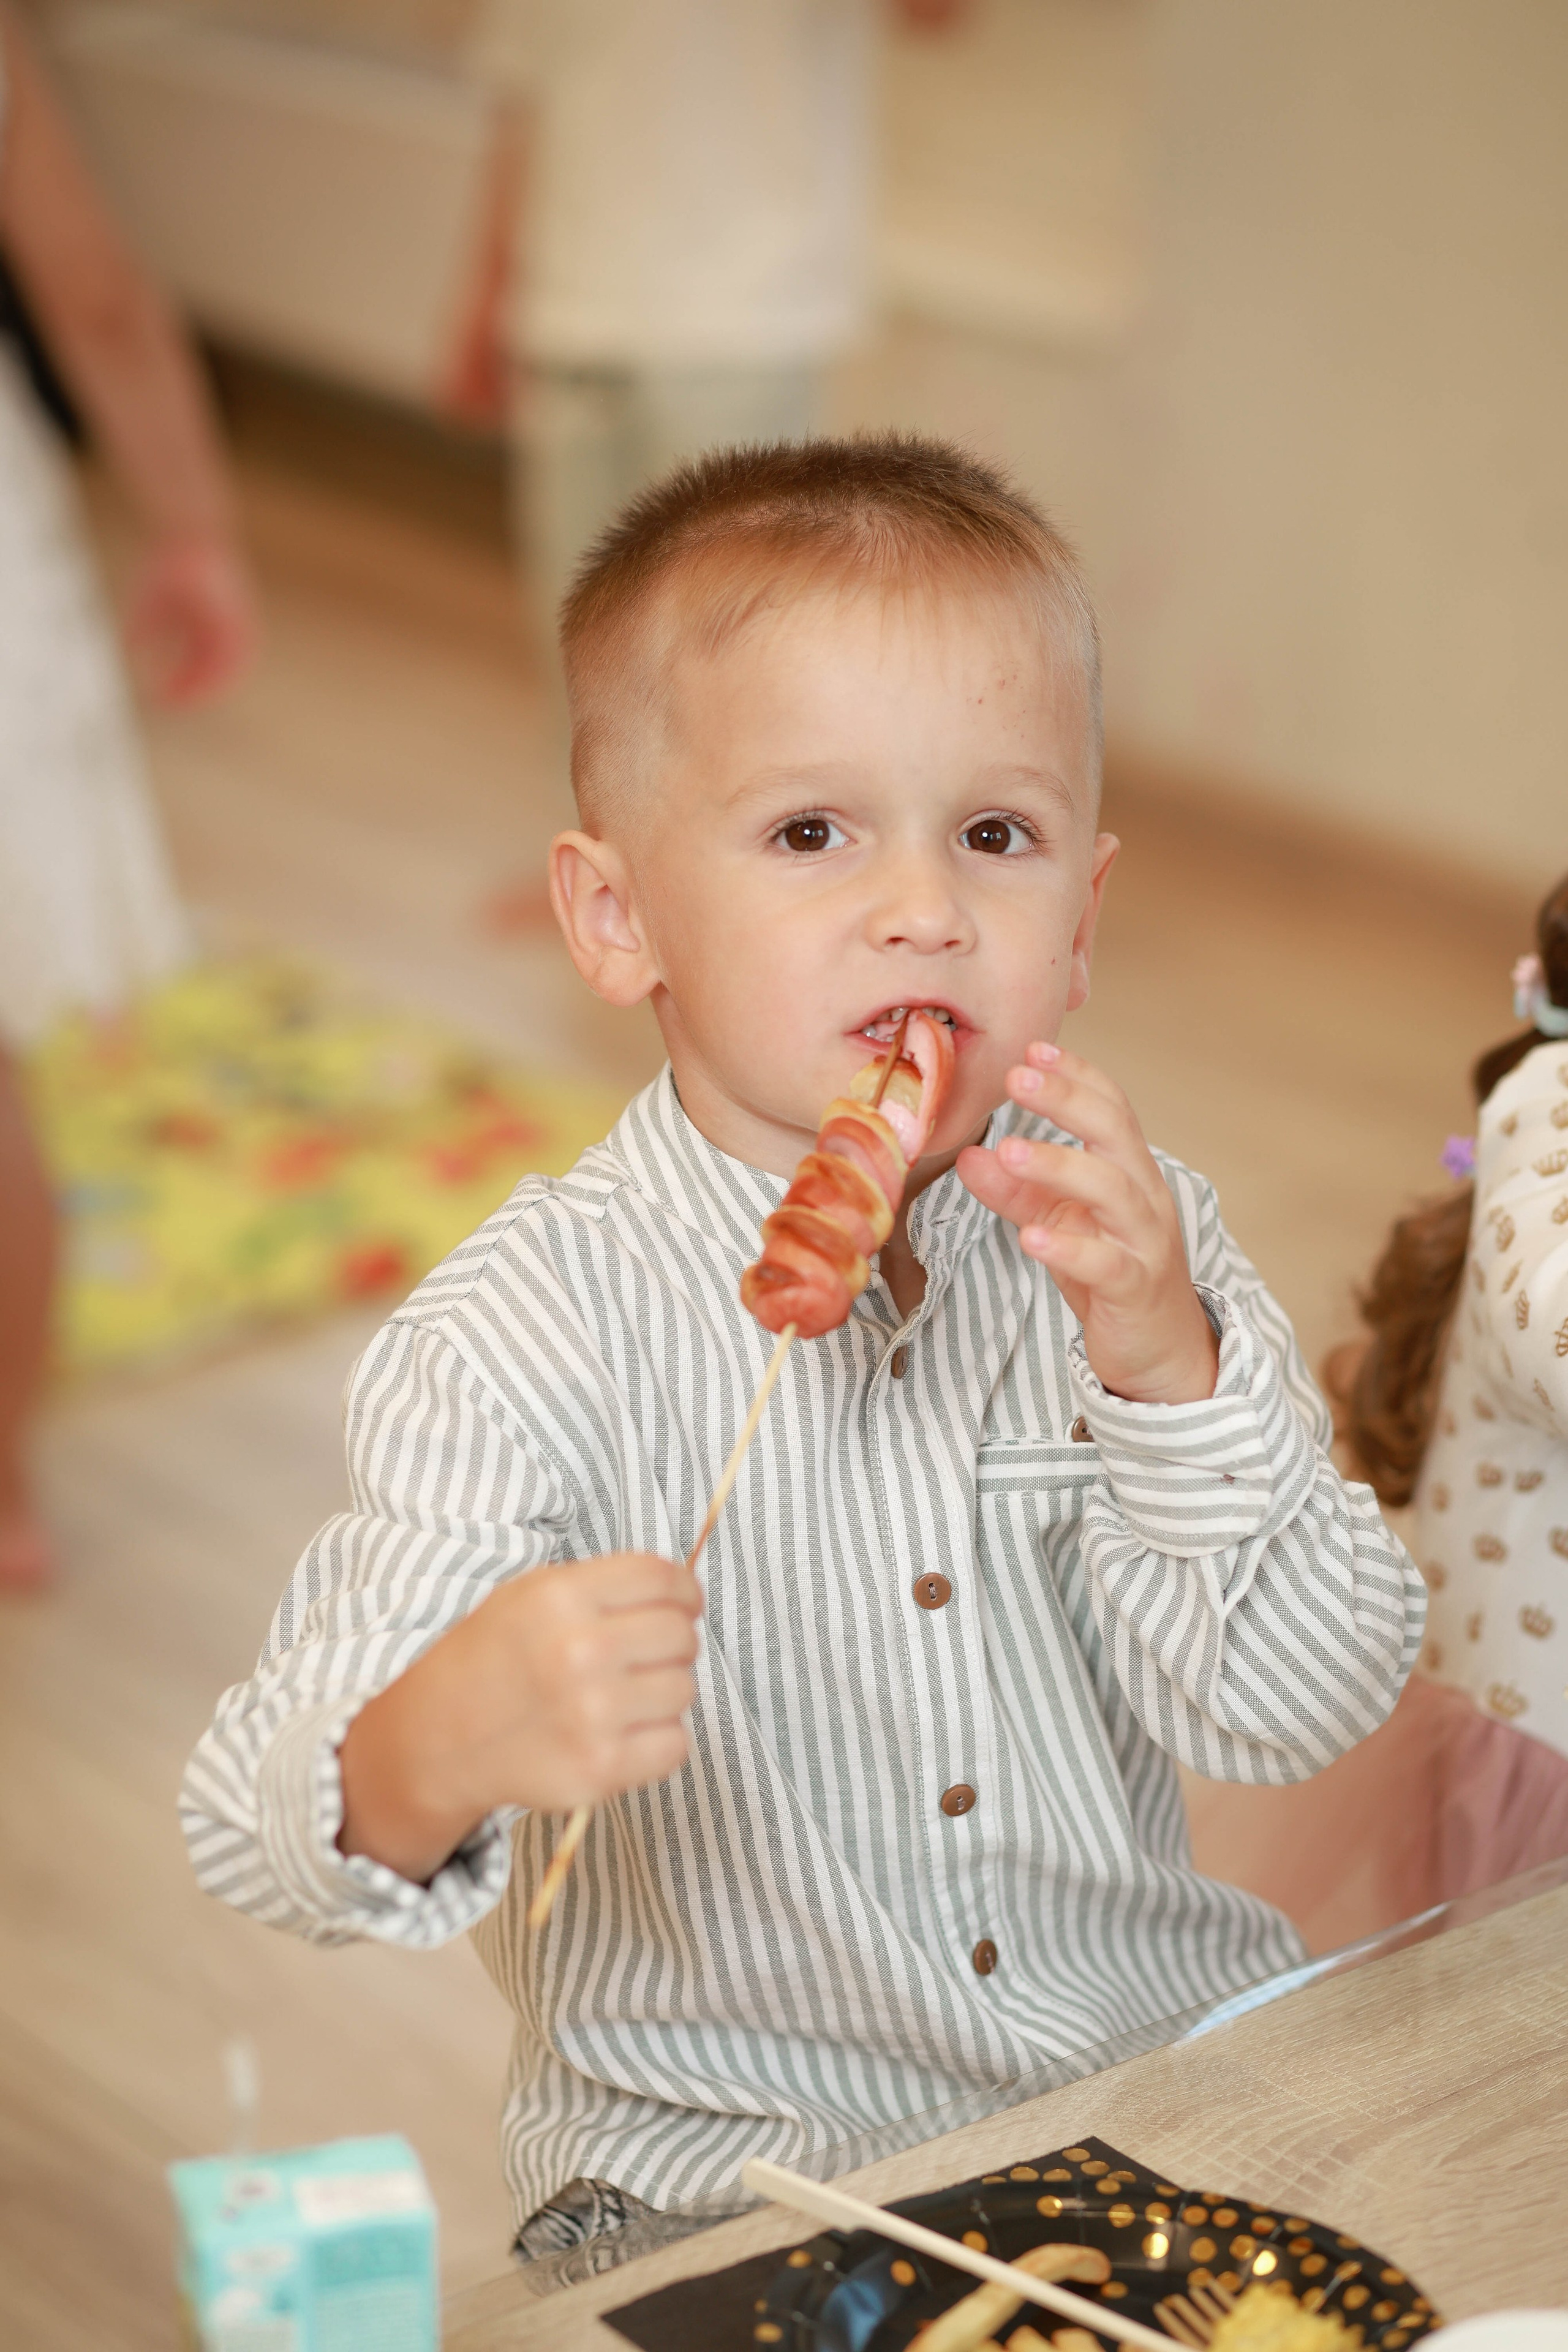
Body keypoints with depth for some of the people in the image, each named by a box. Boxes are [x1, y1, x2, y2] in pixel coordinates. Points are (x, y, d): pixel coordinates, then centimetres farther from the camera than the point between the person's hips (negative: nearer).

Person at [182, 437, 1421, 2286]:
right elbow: (266, 1830, -21)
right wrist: (446, 1748, -43)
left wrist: (1168, 1367, -21)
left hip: (1161, 2062, 4)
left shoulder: (1130, 1234, -3)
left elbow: (1305, 1706, -7)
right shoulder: (541, 1326, -15)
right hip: (729, 2175, -3)